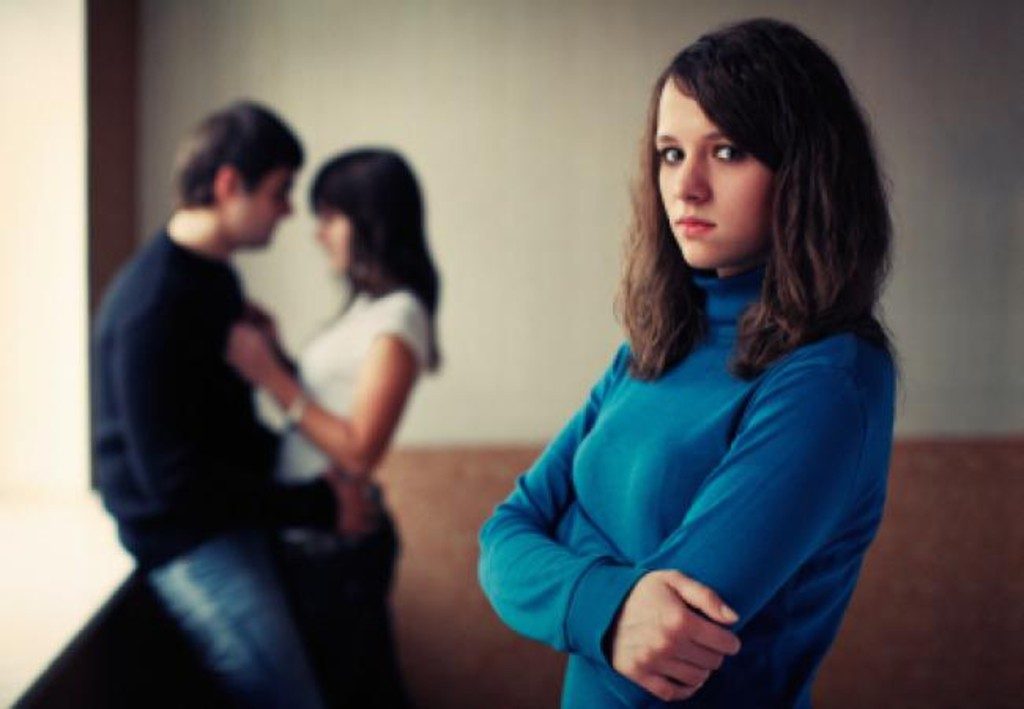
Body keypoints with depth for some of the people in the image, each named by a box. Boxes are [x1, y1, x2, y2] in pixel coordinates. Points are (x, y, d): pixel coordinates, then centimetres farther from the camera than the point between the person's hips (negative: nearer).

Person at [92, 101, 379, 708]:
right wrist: (319, 505, -21)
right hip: (191, 537, -9)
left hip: (237, 506, 9)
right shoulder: (153, 305, -22)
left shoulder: (214, 275, 7)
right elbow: (172, 476, -24)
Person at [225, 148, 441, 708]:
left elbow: (358, 453, -23)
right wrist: (272, 355, -1)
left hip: (338, 542, -8)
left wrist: (269, 374, -19)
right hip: (308, 533, 8)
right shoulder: (369, 306, 10)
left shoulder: (398, 316, -17)